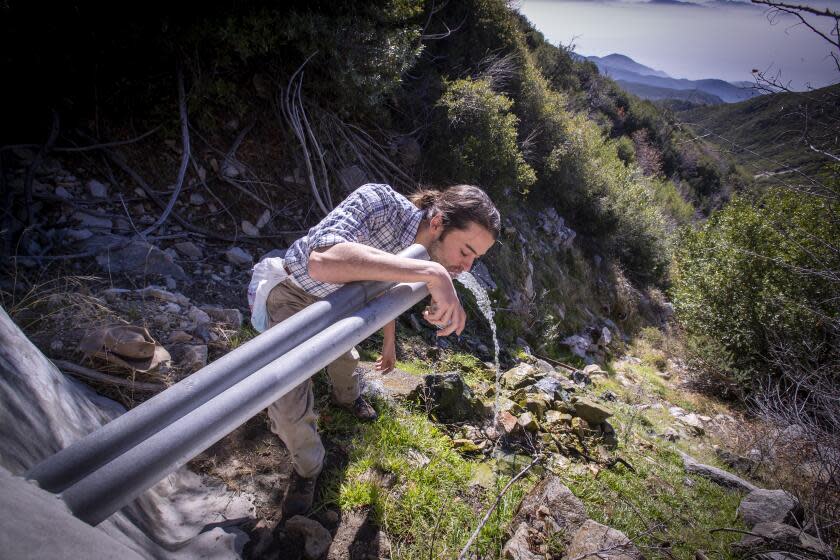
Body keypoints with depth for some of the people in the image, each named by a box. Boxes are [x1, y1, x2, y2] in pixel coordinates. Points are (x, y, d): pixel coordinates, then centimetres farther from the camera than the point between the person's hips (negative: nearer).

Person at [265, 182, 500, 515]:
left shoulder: (420, 251, -17)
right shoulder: (377, 201, -41)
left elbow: (387, 290, 6)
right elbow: (322, 261, -61)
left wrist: (389, 342, 21)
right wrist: (432, 273, -62)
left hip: (332, 299, 6)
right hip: (291, 294, -6)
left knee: (344, 357, 30)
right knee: (290, 402, -9)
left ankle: (347, 397, 65)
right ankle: (307, 467, 23)